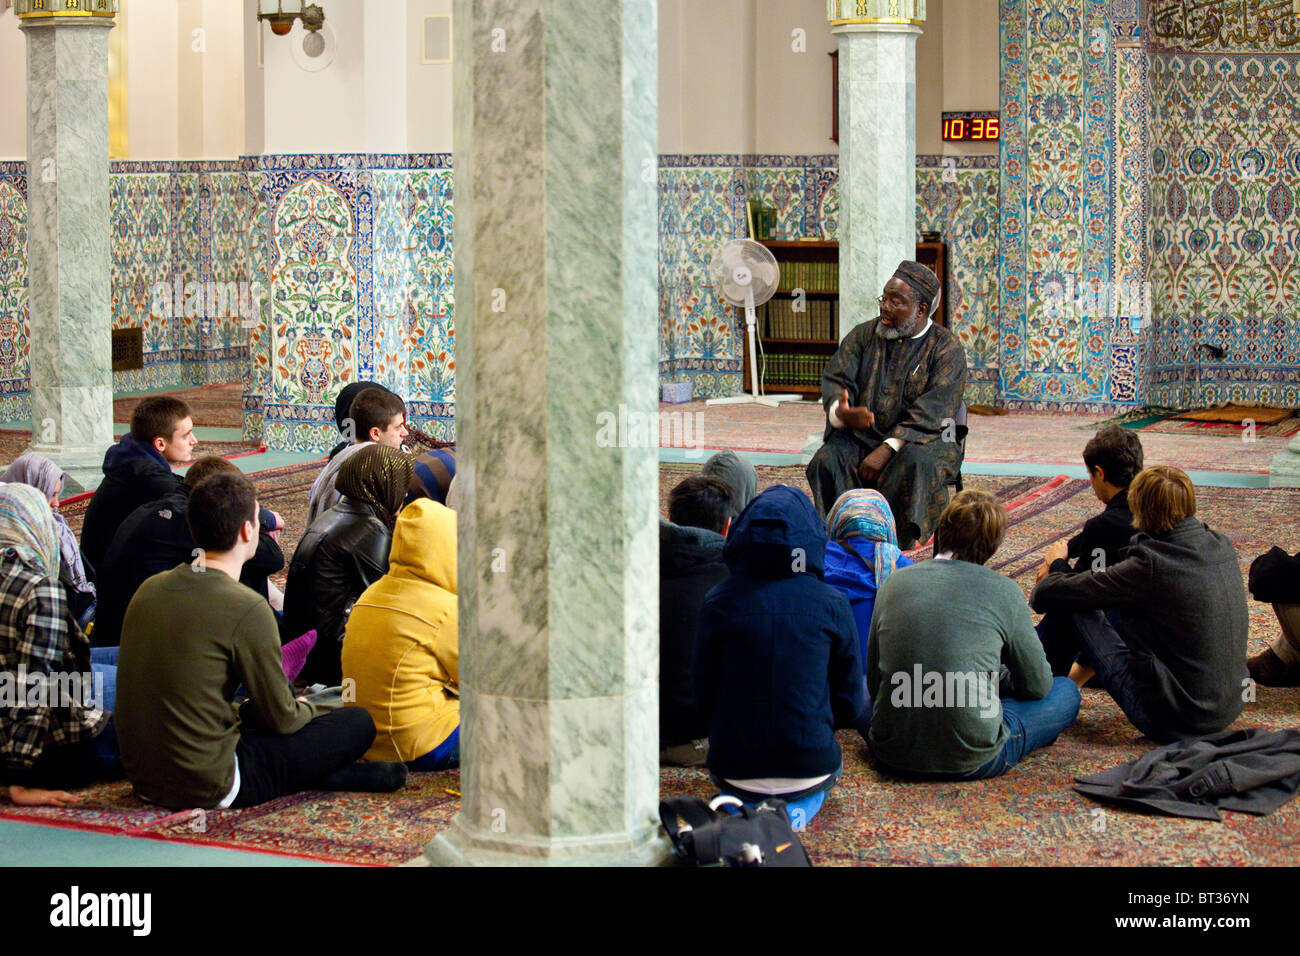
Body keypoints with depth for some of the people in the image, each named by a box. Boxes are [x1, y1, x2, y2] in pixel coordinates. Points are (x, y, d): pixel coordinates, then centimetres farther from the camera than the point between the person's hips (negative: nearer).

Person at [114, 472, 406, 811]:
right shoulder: (246, 609, -18)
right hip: (208, 788, -8)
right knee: (358, 723, 0)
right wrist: (307, 710, 17)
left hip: (142, 777, 8)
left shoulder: (150, 589, 4)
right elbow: (282, 719, -8)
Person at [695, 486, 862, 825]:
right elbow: (849, 702, 0)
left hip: (734, 769, 1)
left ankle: (743, 803, 6)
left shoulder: (719, 602, -7)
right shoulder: (832, 604, -8)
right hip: (809, 767, -1)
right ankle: (800, 804, 5)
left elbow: (704, 698, 1)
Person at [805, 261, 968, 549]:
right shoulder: (863, 335, 11)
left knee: (916, 464, -37)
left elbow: (932, 410, -14)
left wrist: (887, 449, -24)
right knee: (826, 460, -26)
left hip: (923, 441, -3)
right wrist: (840, 412, -25)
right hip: (859, 437, 4)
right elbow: (835, 379, 1)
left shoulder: (947, 348, -3)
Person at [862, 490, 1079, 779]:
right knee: (1067, 692, 19)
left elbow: (874, 682, 12)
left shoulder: (894, 582, 4)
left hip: (891, 756, 4)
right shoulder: (1003, 591, -4)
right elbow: (1037, 685, 8)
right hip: (971, 761, -4)